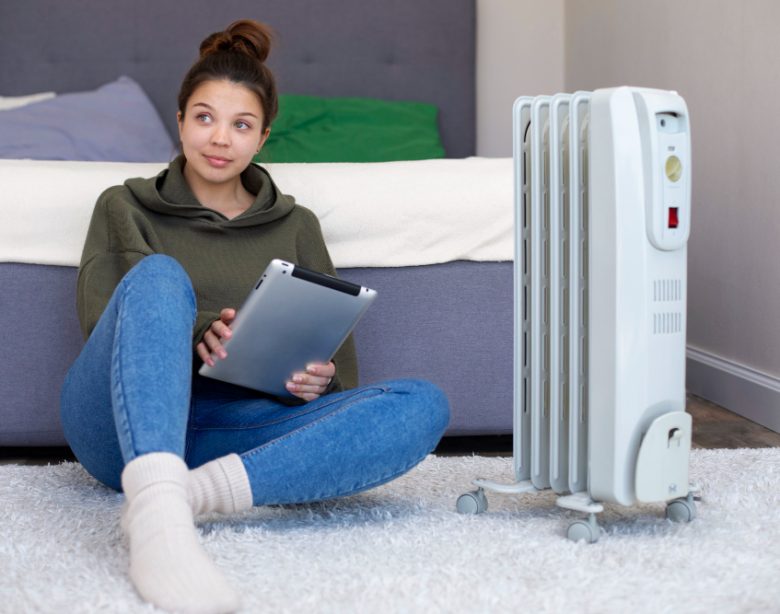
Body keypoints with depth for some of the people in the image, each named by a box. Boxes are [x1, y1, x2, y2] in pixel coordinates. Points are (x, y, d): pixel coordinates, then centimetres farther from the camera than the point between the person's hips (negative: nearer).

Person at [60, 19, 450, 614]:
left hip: (230, 431, 2)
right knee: (158, 273, -31)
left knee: (424, 404, -21)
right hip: (121, 424, -2)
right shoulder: (125, 207, 17)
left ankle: (191, 491, -41)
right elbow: (98, 316, 2)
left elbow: (342, 368, 16)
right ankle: (159, 514, -56)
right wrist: (195, 332, -18)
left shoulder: (295, 226, 21)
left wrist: (318, 380, -10)